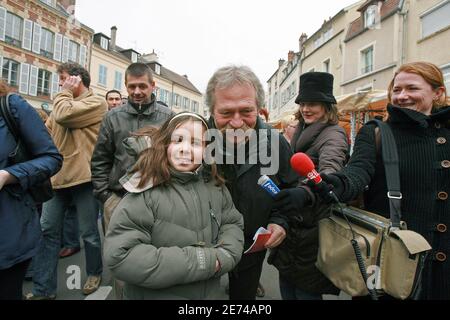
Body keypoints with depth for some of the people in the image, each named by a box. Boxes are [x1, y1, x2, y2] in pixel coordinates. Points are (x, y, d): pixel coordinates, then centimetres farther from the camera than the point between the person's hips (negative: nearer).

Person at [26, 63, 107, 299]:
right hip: (57, 177, 7)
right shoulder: (63, 103, 16)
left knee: (89, 232, 6)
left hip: (83, 178, -7)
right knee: (47, 230, 8)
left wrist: (65, 92, -2)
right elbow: (46, 132, 16)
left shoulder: (96, 103, -5)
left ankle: (94, 274, 30)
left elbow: (63, 115, -20)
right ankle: (43, 288, 20)